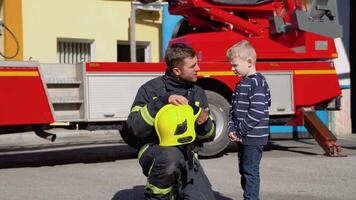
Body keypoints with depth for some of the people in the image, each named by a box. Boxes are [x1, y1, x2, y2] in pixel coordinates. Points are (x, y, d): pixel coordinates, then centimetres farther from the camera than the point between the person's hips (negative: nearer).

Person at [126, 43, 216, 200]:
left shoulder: (198, 93, 9)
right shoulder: (151, 89, -4)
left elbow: (209, 136, 11)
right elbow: (134, 126, -16)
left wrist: (204, 123, -12)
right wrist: (162, 101, -24)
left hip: (186, 155, 4)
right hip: (154, 150, -4)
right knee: (170, 156, -39)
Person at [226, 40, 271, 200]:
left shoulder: (257, 82, -15)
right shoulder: (241, 84, 14)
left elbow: (257, 112, -22)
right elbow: (233, 110, 15)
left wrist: (240, 131, -17)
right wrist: (232, 129, 0)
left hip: (253, 137, -9)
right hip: (242, 137, 9)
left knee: (250, 170, -4)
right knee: (244, 170, 16)